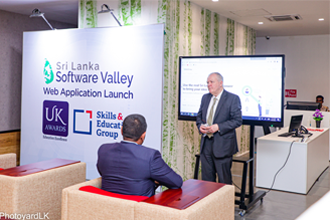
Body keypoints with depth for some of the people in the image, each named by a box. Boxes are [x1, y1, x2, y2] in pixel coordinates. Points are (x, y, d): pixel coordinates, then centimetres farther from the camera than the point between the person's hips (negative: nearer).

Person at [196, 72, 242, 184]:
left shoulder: (233, 98, -7)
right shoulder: (205, 97, 12)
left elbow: (237, 120, -12)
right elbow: (199, 116, 19)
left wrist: (218, 127, -21)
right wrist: (200, 125, -4)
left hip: (222, 145, -5)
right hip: (206, 144, 6)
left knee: (224, 180, 4)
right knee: (207, 178, 13)